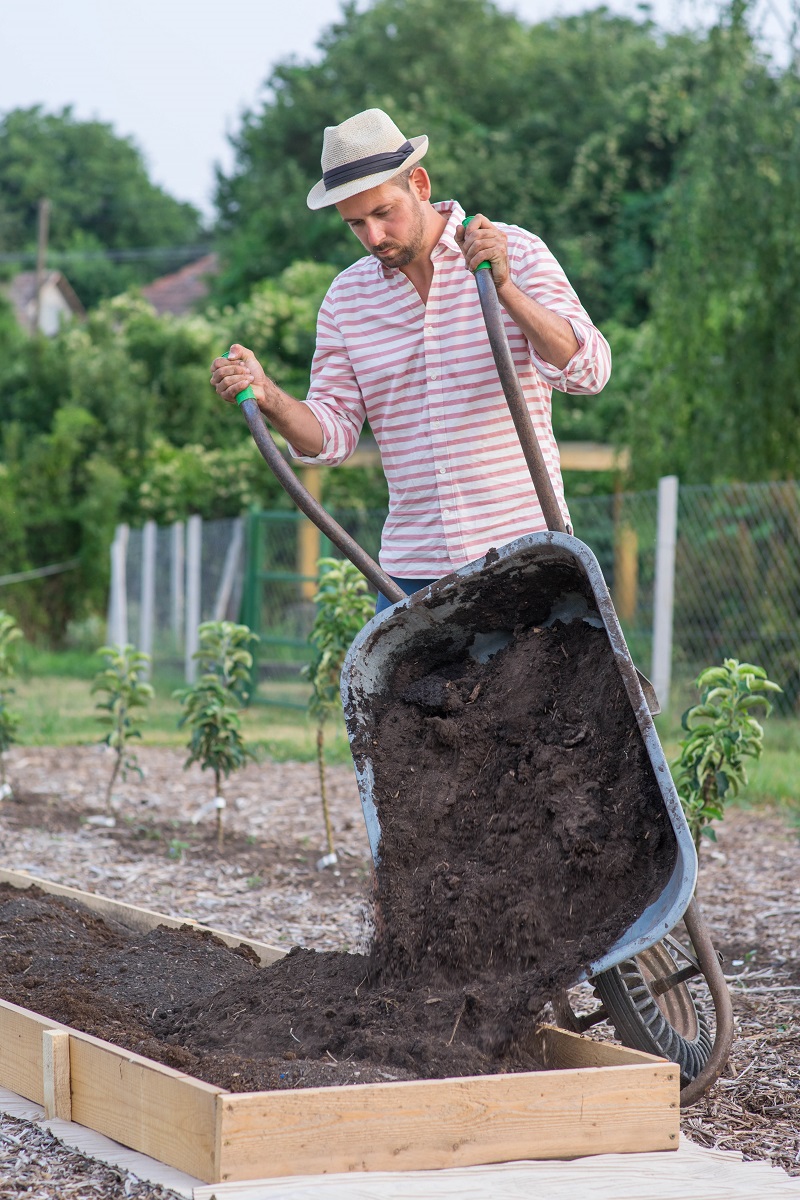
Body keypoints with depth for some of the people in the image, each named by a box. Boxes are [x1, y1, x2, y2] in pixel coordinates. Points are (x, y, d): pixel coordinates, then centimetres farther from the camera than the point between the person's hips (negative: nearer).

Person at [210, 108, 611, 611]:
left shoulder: (516, 252, -2)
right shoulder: (347, 296, 9)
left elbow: (588, 369, -13)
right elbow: (333, 433, 7)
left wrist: (503, 286, -25)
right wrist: (268, 397, -13)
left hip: (522, 552, -3)